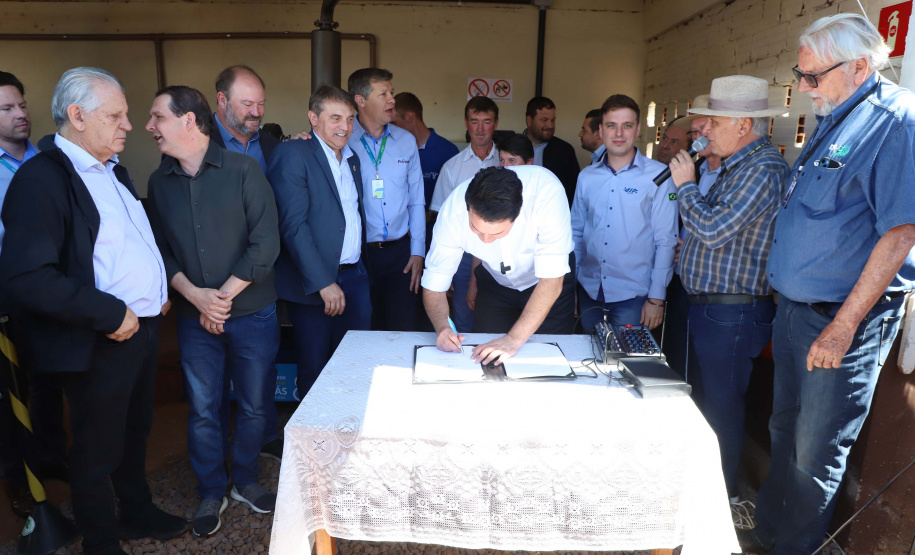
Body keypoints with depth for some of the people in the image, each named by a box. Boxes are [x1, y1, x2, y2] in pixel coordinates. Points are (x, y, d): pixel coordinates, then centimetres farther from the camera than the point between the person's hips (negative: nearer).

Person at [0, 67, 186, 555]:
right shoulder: (41, 178, -18)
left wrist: (157, 291, 9)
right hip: (99, 344, -8)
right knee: (97, 450, 10)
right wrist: (110, 314, -23)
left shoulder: (113, 171, 10)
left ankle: (137, 513, 45)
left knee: (135, 431, 24)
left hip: (141, 329, 9)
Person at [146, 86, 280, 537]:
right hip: (195, 319, 3)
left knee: (253, 406, 11)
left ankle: (245, 481, 33)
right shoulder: (160, 182, 5)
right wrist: (195, 295, -11)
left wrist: (223, 296, -12)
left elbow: (265, 243, -12)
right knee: (202, 410, 11)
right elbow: (160, 248, 6)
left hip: (252, 314, -2)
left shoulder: (242, 170, -8)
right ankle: (211, 493, 31)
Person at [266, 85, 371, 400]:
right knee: (315, 371, 7)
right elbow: (293, 225, -16)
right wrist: (324, 283, -19)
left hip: (354, 278, 6)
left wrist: (359, 266, 8)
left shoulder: (351, 158, 15)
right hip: (313, 283, -6)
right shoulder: (292, 155, -8)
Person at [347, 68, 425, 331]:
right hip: (357, 253, -3)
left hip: (399, 252, 3)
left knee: (404, 330, 5)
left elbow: (416, 201, 10)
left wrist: (417, 251, 5)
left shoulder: (406, 141, 9)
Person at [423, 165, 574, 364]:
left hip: (547, 284, -1)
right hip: (494, 282, 2)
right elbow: (433, 287, -22)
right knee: (484, 360, 6)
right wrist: (442, 328, -41)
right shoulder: (453, 209, -30)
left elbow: (551, 281, -35)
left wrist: (514, 339, -42)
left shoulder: (547, 192, -38)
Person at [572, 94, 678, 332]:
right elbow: (576, 232, 11)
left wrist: (657, 299, -10)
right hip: (589, 292, 4)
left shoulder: (659, 176, -6)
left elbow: (666, 241, -8)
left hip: (632, 296, -4)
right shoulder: (586, 177, 6)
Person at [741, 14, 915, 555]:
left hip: (842, 319, -9)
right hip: (795, 307, 9)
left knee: (816, 454, 6)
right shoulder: (835, 118, 12)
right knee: (785, 433, 21)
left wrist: (843, 327, -22)